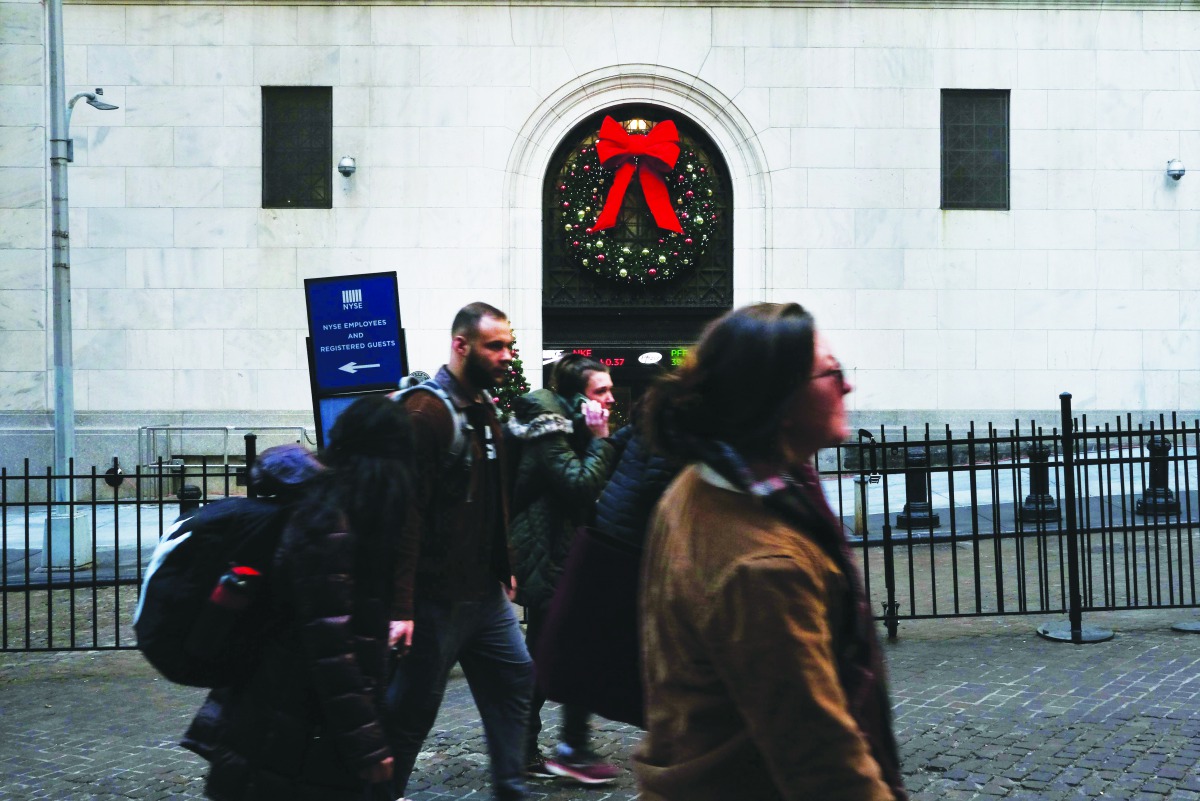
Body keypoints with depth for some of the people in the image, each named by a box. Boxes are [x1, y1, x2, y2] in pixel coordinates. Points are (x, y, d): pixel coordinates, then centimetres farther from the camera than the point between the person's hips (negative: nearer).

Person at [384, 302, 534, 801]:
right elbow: (405, 513, -23)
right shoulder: (426, 410, -18)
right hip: (437, 595, -9)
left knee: (515, 679, 15)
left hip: (486, 590, 9)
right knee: (413, 708, 2)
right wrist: (401, 608, -25)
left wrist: (504, 568, 17)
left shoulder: (484, 406, 11)